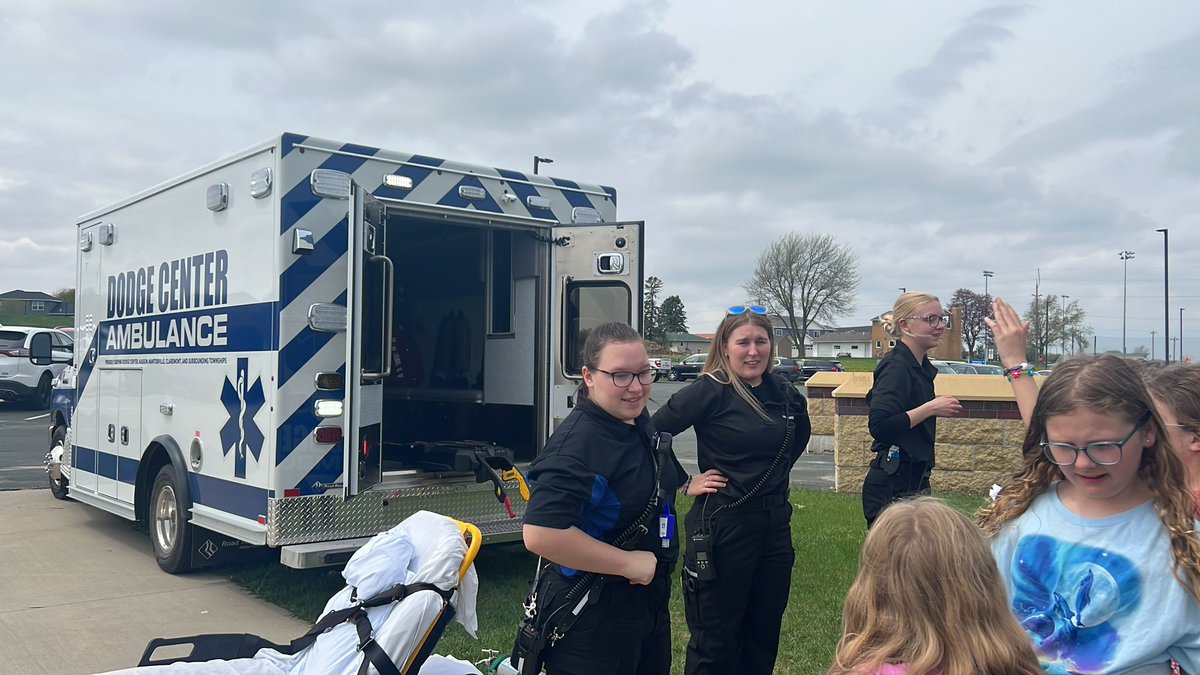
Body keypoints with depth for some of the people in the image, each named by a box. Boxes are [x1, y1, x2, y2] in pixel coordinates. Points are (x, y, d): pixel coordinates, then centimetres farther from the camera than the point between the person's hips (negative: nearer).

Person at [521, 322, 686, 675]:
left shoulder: (640, 422, 3)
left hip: (650, 602, 9)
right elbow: (540, 534, -36)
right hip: (592, 620, -9)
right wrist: (629, 563, -28)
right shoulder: (577, 444, -27)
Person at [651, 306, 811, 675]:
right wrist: (684, 484, -13)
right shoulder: (710, 391, -14)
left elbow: (800, 436, 26)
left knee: (765, 635, 17)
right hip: (723, 524, -6)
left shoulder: (785, 394, 5)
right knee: (715, 642, 5)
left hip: (775, 523, 6)